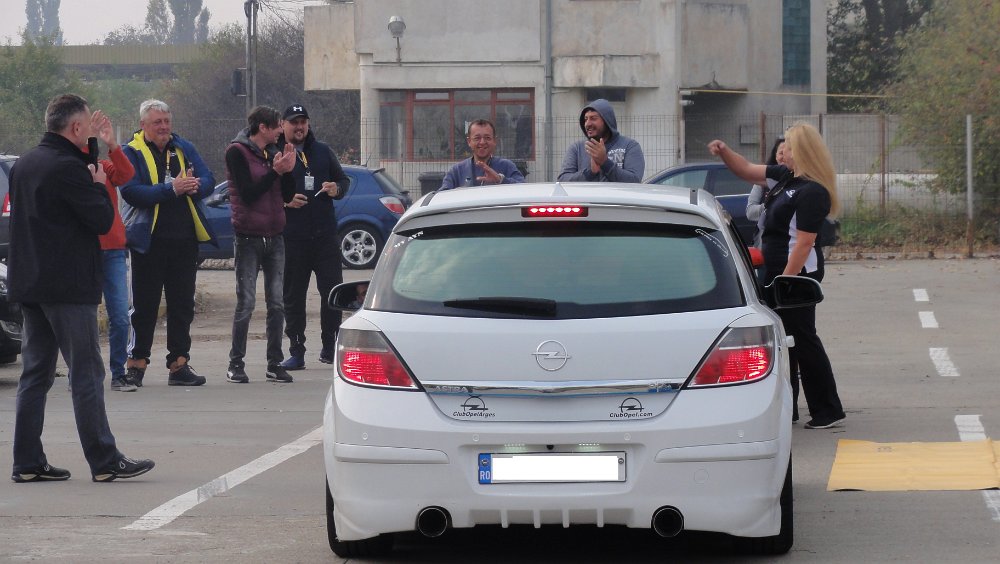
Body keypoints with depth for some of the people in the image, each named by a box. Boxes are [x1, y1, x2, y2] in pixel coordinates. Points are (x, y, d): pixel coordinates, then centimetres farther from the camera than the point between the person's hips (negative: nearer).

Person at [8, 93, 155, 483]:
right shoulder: (69, 167, -16)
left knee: (35, 374, 10)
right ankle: (104, 461, -3)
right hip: (68, 286, -8)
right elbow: (102, 220, -15)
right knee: (86, 374, -4)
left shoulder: (24, 165, 12)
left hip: (28, 285, 8)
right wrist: (99, 186, 3)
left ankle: (28, 462, 9)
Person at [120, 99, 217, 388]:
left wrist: (194, 186, -19)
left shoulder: (184, 148, 11)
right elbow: (131, 191, -16)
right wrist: (171, 189, -23)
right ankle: (136, 362, 9)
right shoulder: (132, 153, -3)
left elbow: (208, 180, 4)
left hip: (185, 239, 4)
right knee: (145, 305, 1)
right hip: (149, 240, -4)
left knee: (183, 304, 6)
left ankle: (179, 362, 12)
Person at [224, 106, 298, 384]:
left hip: (274, 236, 6)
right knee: (246, 302, -6)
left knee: (276, 303, 4)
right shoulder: (237, 152, -7)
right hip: (248, 236, -6)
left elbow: (287, 195, 10)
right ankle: (236, 364, 0)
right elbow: (247, 194, -15)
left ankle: (275, 363, 9)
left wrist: (288, 170, -5)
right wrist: (275, 172, -15)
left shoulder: (273, 152, 12)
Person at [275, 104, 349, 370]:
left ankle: (329, 348, 14)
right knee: (293, 296, 2)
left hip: (325, 235, 3)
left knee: (332, 291, 2)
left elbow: (344, 180, 20)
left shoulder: (322, 151, 13)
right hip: (291, 236, -3)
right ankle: (296, 352, 9)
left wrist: (336, 189, -3)